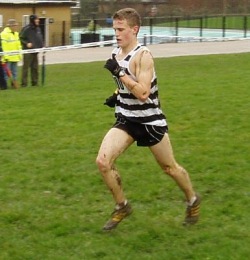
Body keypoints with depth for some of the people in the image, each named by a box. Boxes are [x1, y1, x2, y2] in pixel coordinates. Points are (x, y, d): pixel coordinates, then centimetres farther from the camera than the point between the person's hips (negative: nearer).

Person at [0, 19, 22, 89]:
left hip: (15, 57, 8)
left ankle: (14, 84, 21)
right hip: (8, 58, -8)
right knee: (7, 72, -5)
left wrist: (20, 54, 19)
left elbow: (18, 45, 23)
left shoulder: (16, 34, 15)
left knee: (14, 72, 13)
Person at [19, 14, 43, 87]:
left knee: (35, 68, 10)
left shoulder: (38, 29, 13)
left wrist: (42, 46, 9)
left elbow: (40, 39, 22)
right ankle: (24, 83, -4)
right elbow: (21, 38, -9)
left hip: (35, 51, 7)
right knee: (26, 67, -6)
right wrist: (26, 43, -21)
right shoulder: (26, 29, -10)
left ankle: (35, 82, 18)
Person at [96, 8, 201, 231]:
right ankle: (122, 207, 7)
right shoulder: (116, 53, 1)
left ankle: (193, 201, 39)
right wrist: (117, 96, 7)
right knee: (103, 161, -14)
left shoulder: (143, 55, -21)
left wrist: (119, 72, -30)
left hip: (150, 120, -6)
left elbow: (143, 93, -31)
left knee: (169, 167, 12)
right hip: (126, 120, 6)